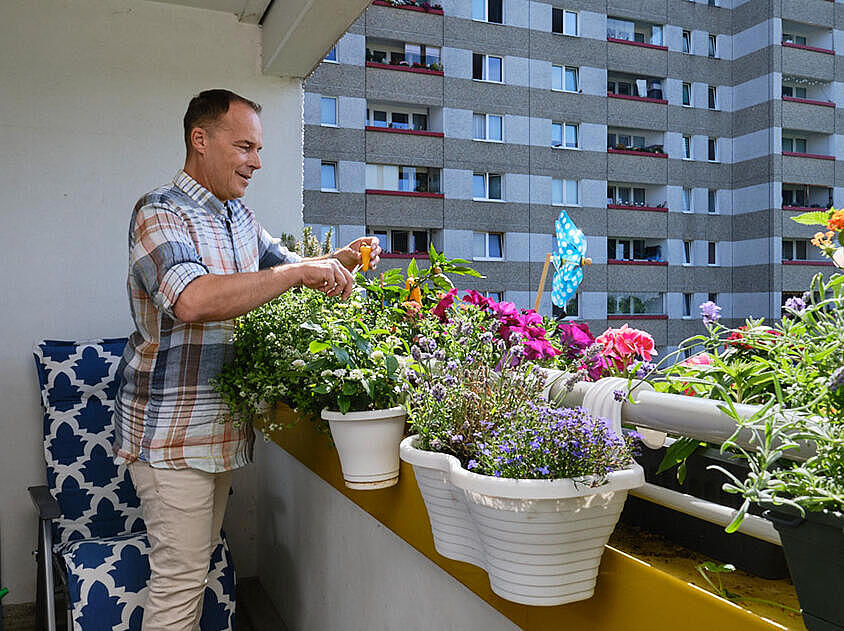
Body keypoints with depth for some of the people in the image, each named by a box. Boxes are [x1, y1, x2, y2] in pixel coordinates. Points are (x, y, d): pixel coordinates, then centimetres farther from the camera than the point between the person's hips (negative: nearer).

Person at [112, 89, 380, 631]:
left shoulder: (240, 217, 12)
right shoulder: (161, 214, -15)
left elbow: (285, 265, 25)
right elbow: (193, 300, -33)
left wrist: (342, 260, 4)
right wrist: (301, 273, -29)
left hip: (223, 420, 8)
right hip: (171, 426, -8)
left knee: (199, 560, 18)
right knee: (181, 575, -2)